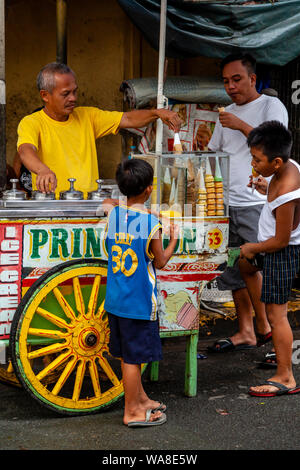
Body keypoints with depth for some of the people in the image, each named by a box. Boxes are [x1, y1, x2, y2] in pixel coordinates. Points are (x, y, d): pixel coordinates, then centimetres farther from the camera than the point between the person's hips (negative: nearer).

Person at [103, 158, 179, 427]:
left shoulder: (113, 215, 0)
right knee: (133, 356, 3)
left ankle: (141, 398, 34)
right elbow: (160, 261, -7)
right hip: (139, 301, -7)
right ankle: (132, 412, 13)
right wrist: (173, 240, 10)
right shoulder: (150, 222, -16)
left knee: (128, 353, 17)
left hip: (115, 299, 7)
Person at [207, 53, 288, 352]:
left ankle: (264, 325, 9)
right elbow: (215, 154, 26)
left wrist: (241, 126, -14)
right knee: (235, 274, 8)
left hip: (258, 204, -6)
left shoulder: (271, 106, 0)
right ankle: (245, 332, 16)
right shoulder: (226, 114, 19)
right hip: (227, 205, 6)